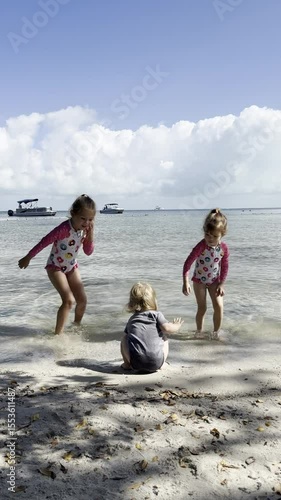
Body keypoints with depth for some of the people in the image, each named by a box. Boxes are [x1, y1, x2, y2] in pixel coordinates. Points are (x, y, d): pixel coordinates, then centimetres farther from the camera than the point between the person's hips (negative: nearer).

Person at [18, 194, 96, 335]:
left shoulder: (85, 229, -11)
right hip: (55, 267, -6)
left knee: (82, 300, 4)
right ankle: (58, 333, -8)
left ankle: (76, 326, 29)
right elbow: (44, 242, -21)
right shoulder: (64, 228, -31)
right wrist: (28, 258, -10)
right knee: (68, 300, -20)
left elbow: (88, 252, -6)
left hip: (71, 266, 6)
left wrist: (90, 234, -22)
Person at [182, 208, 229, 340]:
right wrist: (185, 282, -26)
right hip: (199, 280, -2)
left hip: (215, 281, 2)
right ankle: (199, 331, 24)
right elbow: (188, 262, -22)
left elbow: (224, 267, -3)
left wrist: (221, 284, -6)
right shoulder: (201, 246, -24)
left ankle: (216, 332, 12)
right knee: (202, 308, 2)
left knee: (219, 306, -7)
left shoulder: (224, 248, -15)